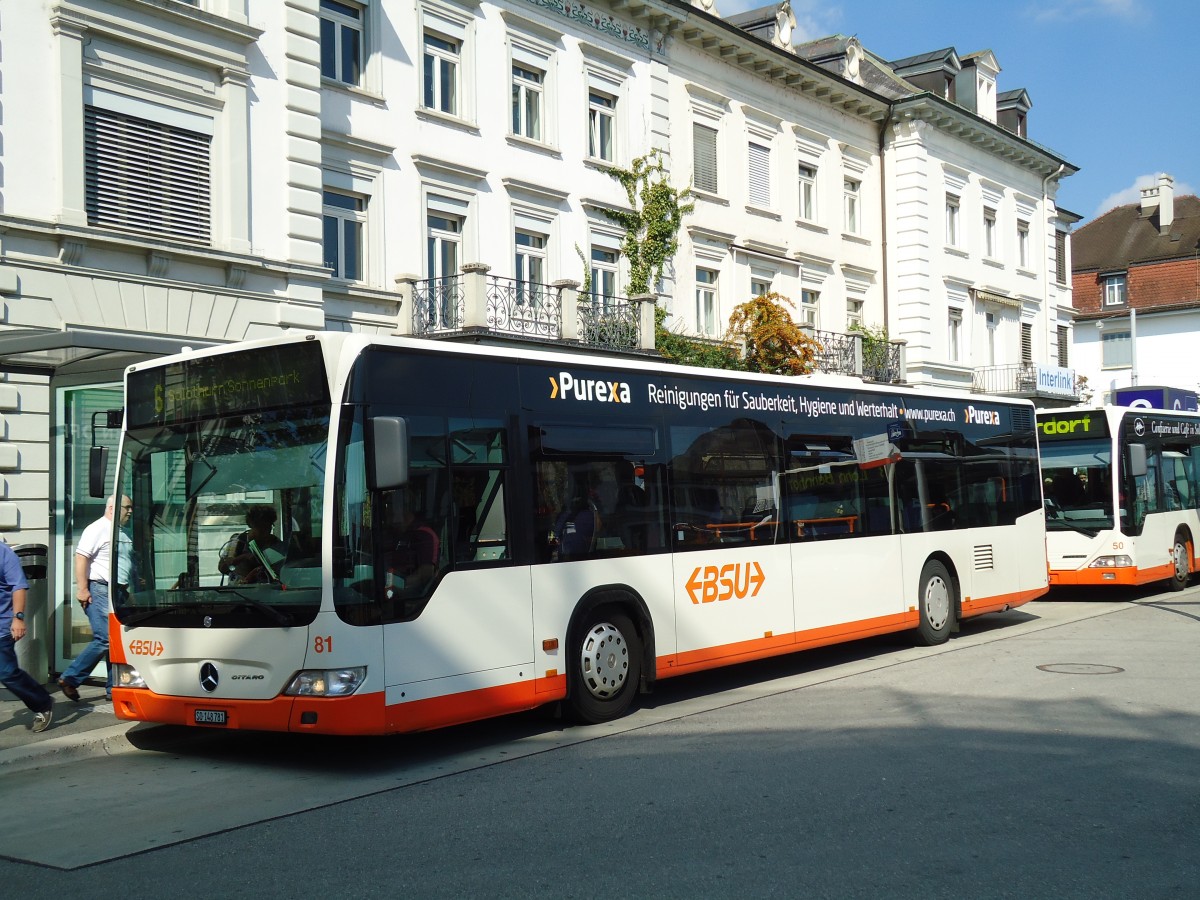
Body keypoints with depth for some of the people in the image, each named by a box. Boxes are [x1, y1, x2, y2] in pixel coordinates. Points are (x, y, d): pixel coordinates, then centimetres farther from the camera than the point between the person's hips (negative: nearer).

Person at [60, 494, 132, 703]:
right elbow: (81, 557, -15)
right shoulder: (97, 529, -8)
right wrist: (82, 589, -19)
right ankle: (69, 679, -2)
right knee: (104, 640, -14)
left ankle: (113, 688, 10)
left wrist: (127, 588, 20)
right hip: (100, 591, -9)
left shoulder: (122, 534, 20)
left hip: (119, 592, 9)